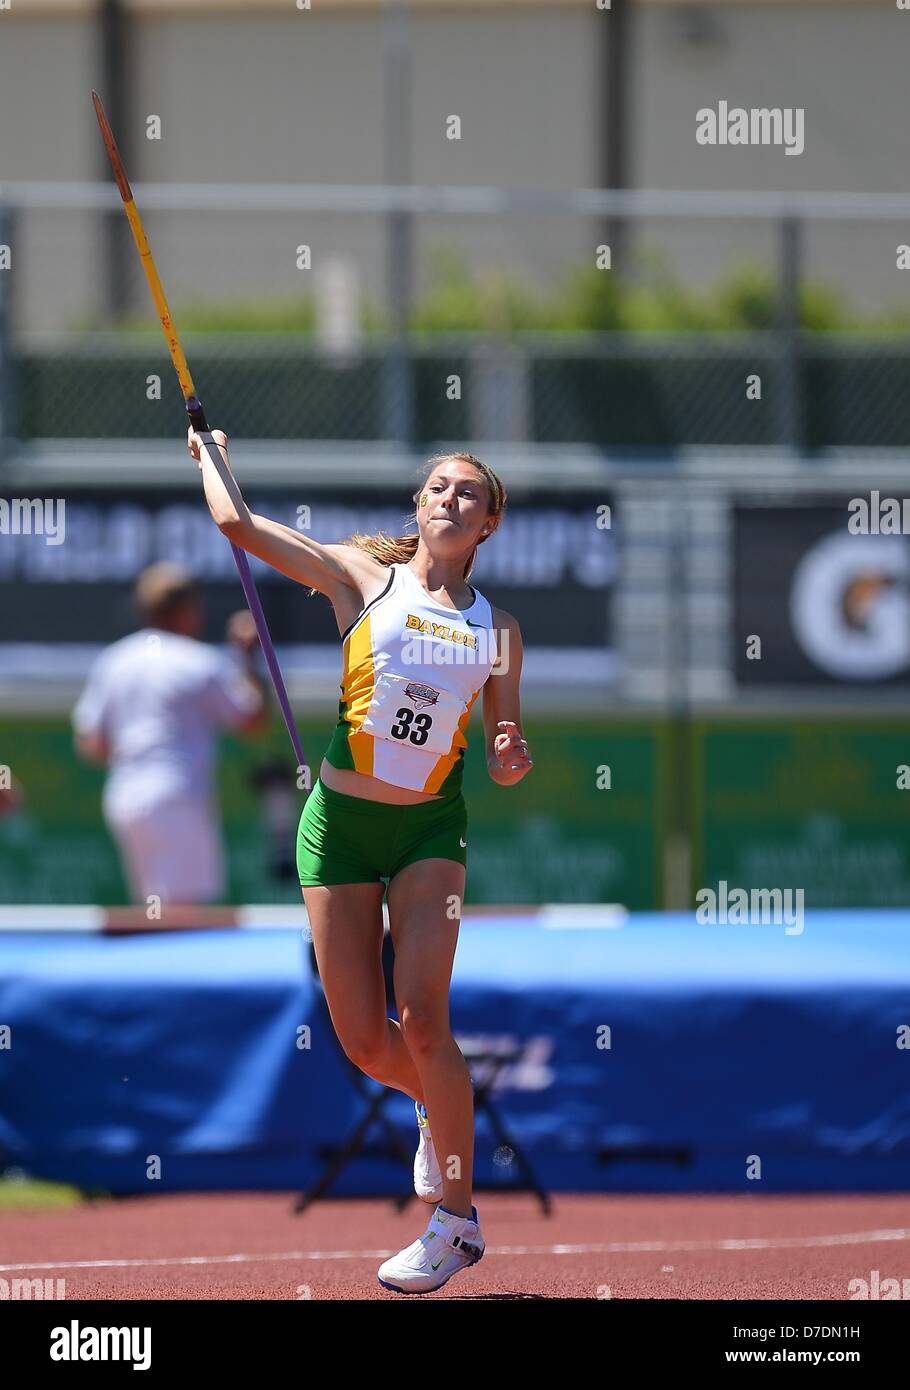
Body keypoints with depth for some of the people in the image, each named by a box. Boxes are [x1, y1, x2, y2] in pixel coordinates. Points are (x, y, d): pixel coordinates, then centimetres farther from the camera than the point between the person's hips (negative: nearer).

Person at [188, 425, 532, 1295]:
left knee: (421, 1019, -16)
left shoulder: (497, 630, 6)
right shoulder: (364, 577, 1)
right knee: (364, 1043, 0)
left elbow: (501, 766, 12)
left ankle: (456, 1219, -8)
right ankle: (436, 1107, 35)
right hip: (339, 825, 0)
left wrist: (511, 760, -10)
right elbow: (238, 523, -5)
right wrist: (210, 451, 10)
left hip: (430, 830, 0)